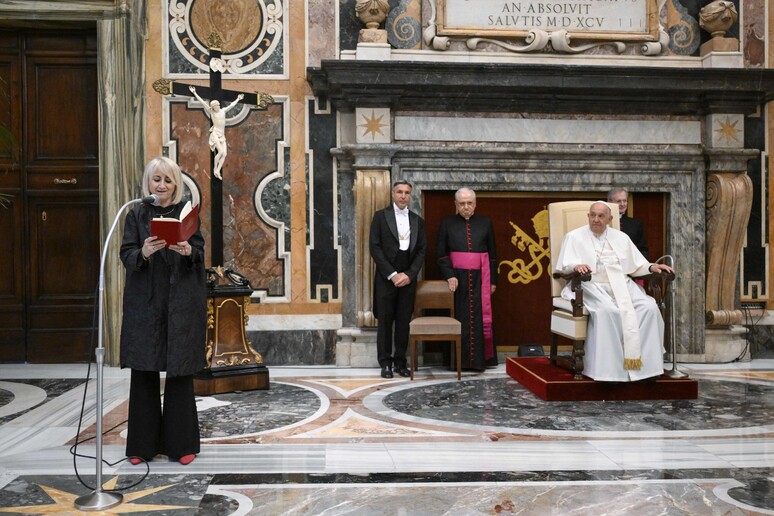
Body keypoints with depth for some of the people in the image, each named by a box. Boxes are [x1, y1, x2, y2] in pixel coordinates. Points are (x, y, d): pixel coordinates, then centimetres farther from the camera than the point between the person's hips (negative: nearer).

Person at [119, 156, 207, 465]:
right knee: (144, 372, 3)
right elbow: (126, 255, 0)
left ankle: (180, 443, 13)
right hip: (144, 303, 1)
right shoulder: (136, 214, 7)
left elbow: (200, 253, 0)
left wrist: (188, 251, -22)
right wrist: (144, 253, -21)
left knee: (180, 373, 2)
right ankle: (143, 444, 16)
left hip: (182, 303, -1)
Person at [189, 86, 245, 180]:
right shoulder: (211, 112, 1)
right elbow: (202, 102, -3)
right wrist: (195, 93, -7)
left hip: (222, 136, 5)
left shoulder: (223, 111, 12)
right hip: (215, 134, -5)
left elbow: (232, 105, 24)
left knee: (224, 154, -7)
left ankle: (217, 171, -2)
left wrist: (238, 99, 36)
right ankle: (215, 169, -2)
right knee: (221, 151, -20)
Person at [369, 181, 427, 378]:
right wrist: (392, 274, -12)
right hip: (386, 278, -2)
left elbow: (422, 250, 7)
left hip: (408, 278, 3)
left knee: (404, 322, 6)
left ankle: (400, 362, 16)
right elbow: (374, 247, -5)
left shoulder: (417, 220, 11)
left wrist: (409, 274, -7)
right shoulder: (381, 216, 2)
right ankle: (385, 363, 13)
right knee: (385, 322, 3)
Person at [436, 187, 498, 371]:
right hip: (457, 278, -1)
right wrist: (449, 275, -11)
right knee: (459, 318, 2)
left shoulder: (485, 223, 7)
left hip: (480, 278, 1)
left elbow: (492, 255, 9)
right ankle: (459, 359, 9)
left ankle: (480, 358, 9)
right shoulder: (447, 224, 4)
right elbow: (441, 254, 1)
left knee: (480, 318, 1)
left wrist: (493, 280, 4)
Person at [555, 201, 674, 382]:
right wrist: (576, 266, -25)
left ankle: (644, 363, -18)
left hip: (622, 286, 5)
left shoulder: (621, 237, 22)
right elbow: (565, 265, -2)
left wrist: (651, 267, 1)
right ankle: (608, 368, -29)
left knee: (650, 308, -22)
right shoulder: (575, 236, 10)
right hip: (592, 287, -4)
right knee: (606, 311, -35)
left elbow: (636, 265, 21)